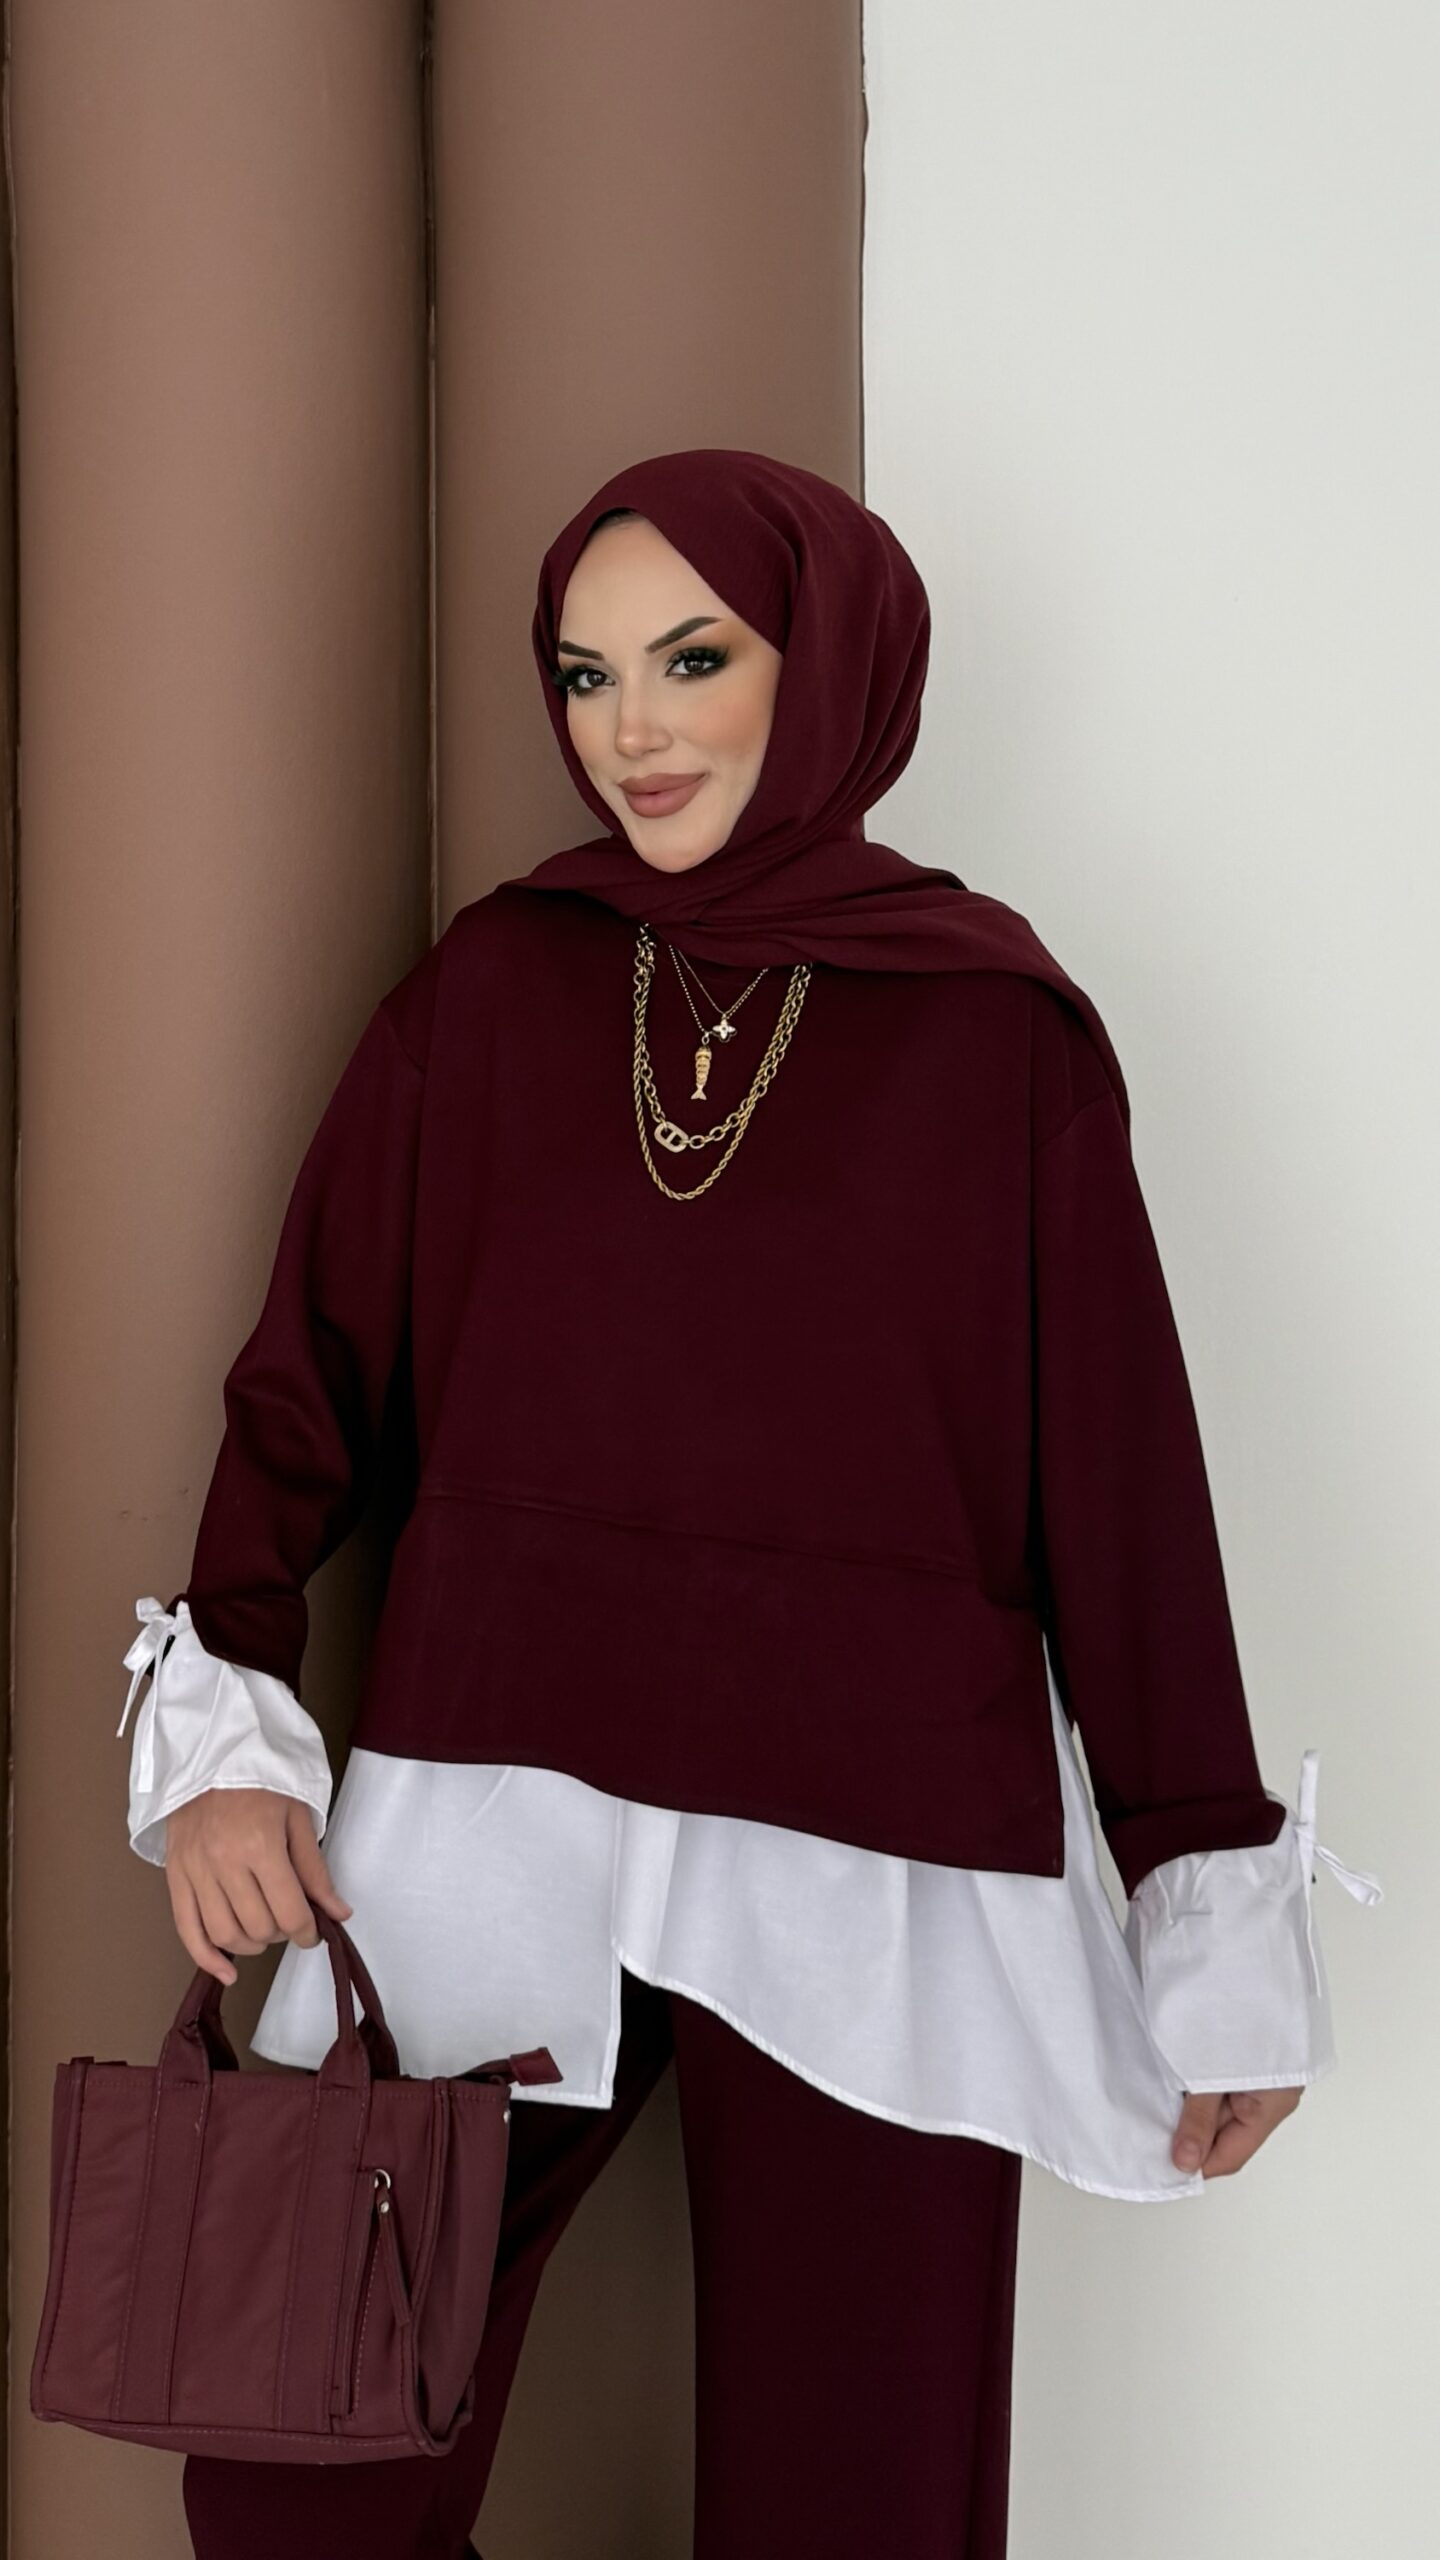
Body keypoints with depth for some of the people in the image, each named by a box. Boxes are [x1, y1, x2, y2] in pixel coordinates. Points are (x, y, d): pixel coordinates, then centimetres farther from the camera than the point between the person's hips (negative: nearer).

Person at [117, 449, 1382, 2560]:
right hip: (493, 1824, 2)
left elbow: (1123, 1473, 1)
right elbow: (307, 1374, 7)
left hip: (878, 1865, -2)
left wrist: (1220, 1918, 2)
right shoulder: (490, 988, 6)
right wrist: (221, 1735, -5)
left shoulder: (998, 1033, 0)